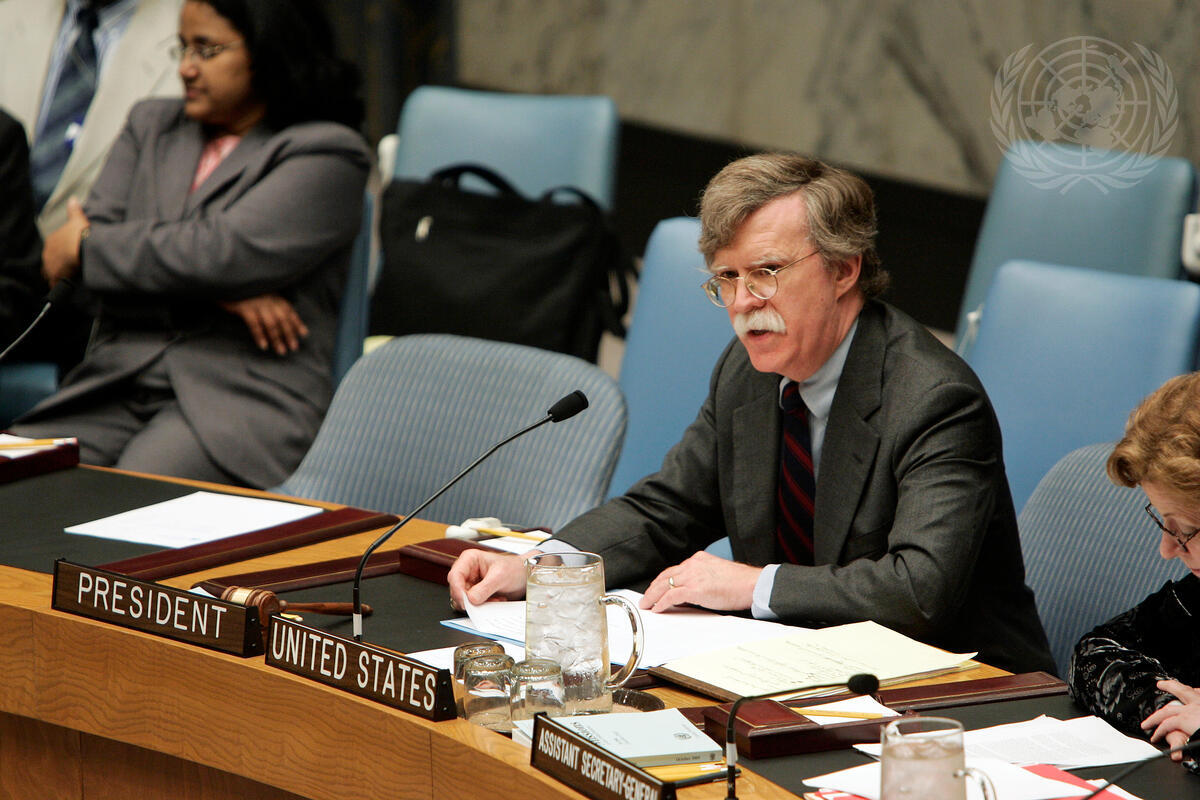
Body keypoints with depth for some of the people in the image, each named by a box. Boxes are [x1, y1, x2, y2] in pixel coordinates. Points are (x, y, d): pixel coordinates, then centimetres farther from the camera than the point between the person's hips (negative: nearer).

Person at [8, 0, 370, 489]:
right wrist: (222, 293, -8)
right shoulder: (151, 125, 23)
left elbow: (224, 254, -12)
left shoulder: (325, 153, 2)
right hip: (115, 382, 5)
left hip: (245, 396, -5)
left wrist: (85, 247, -1)